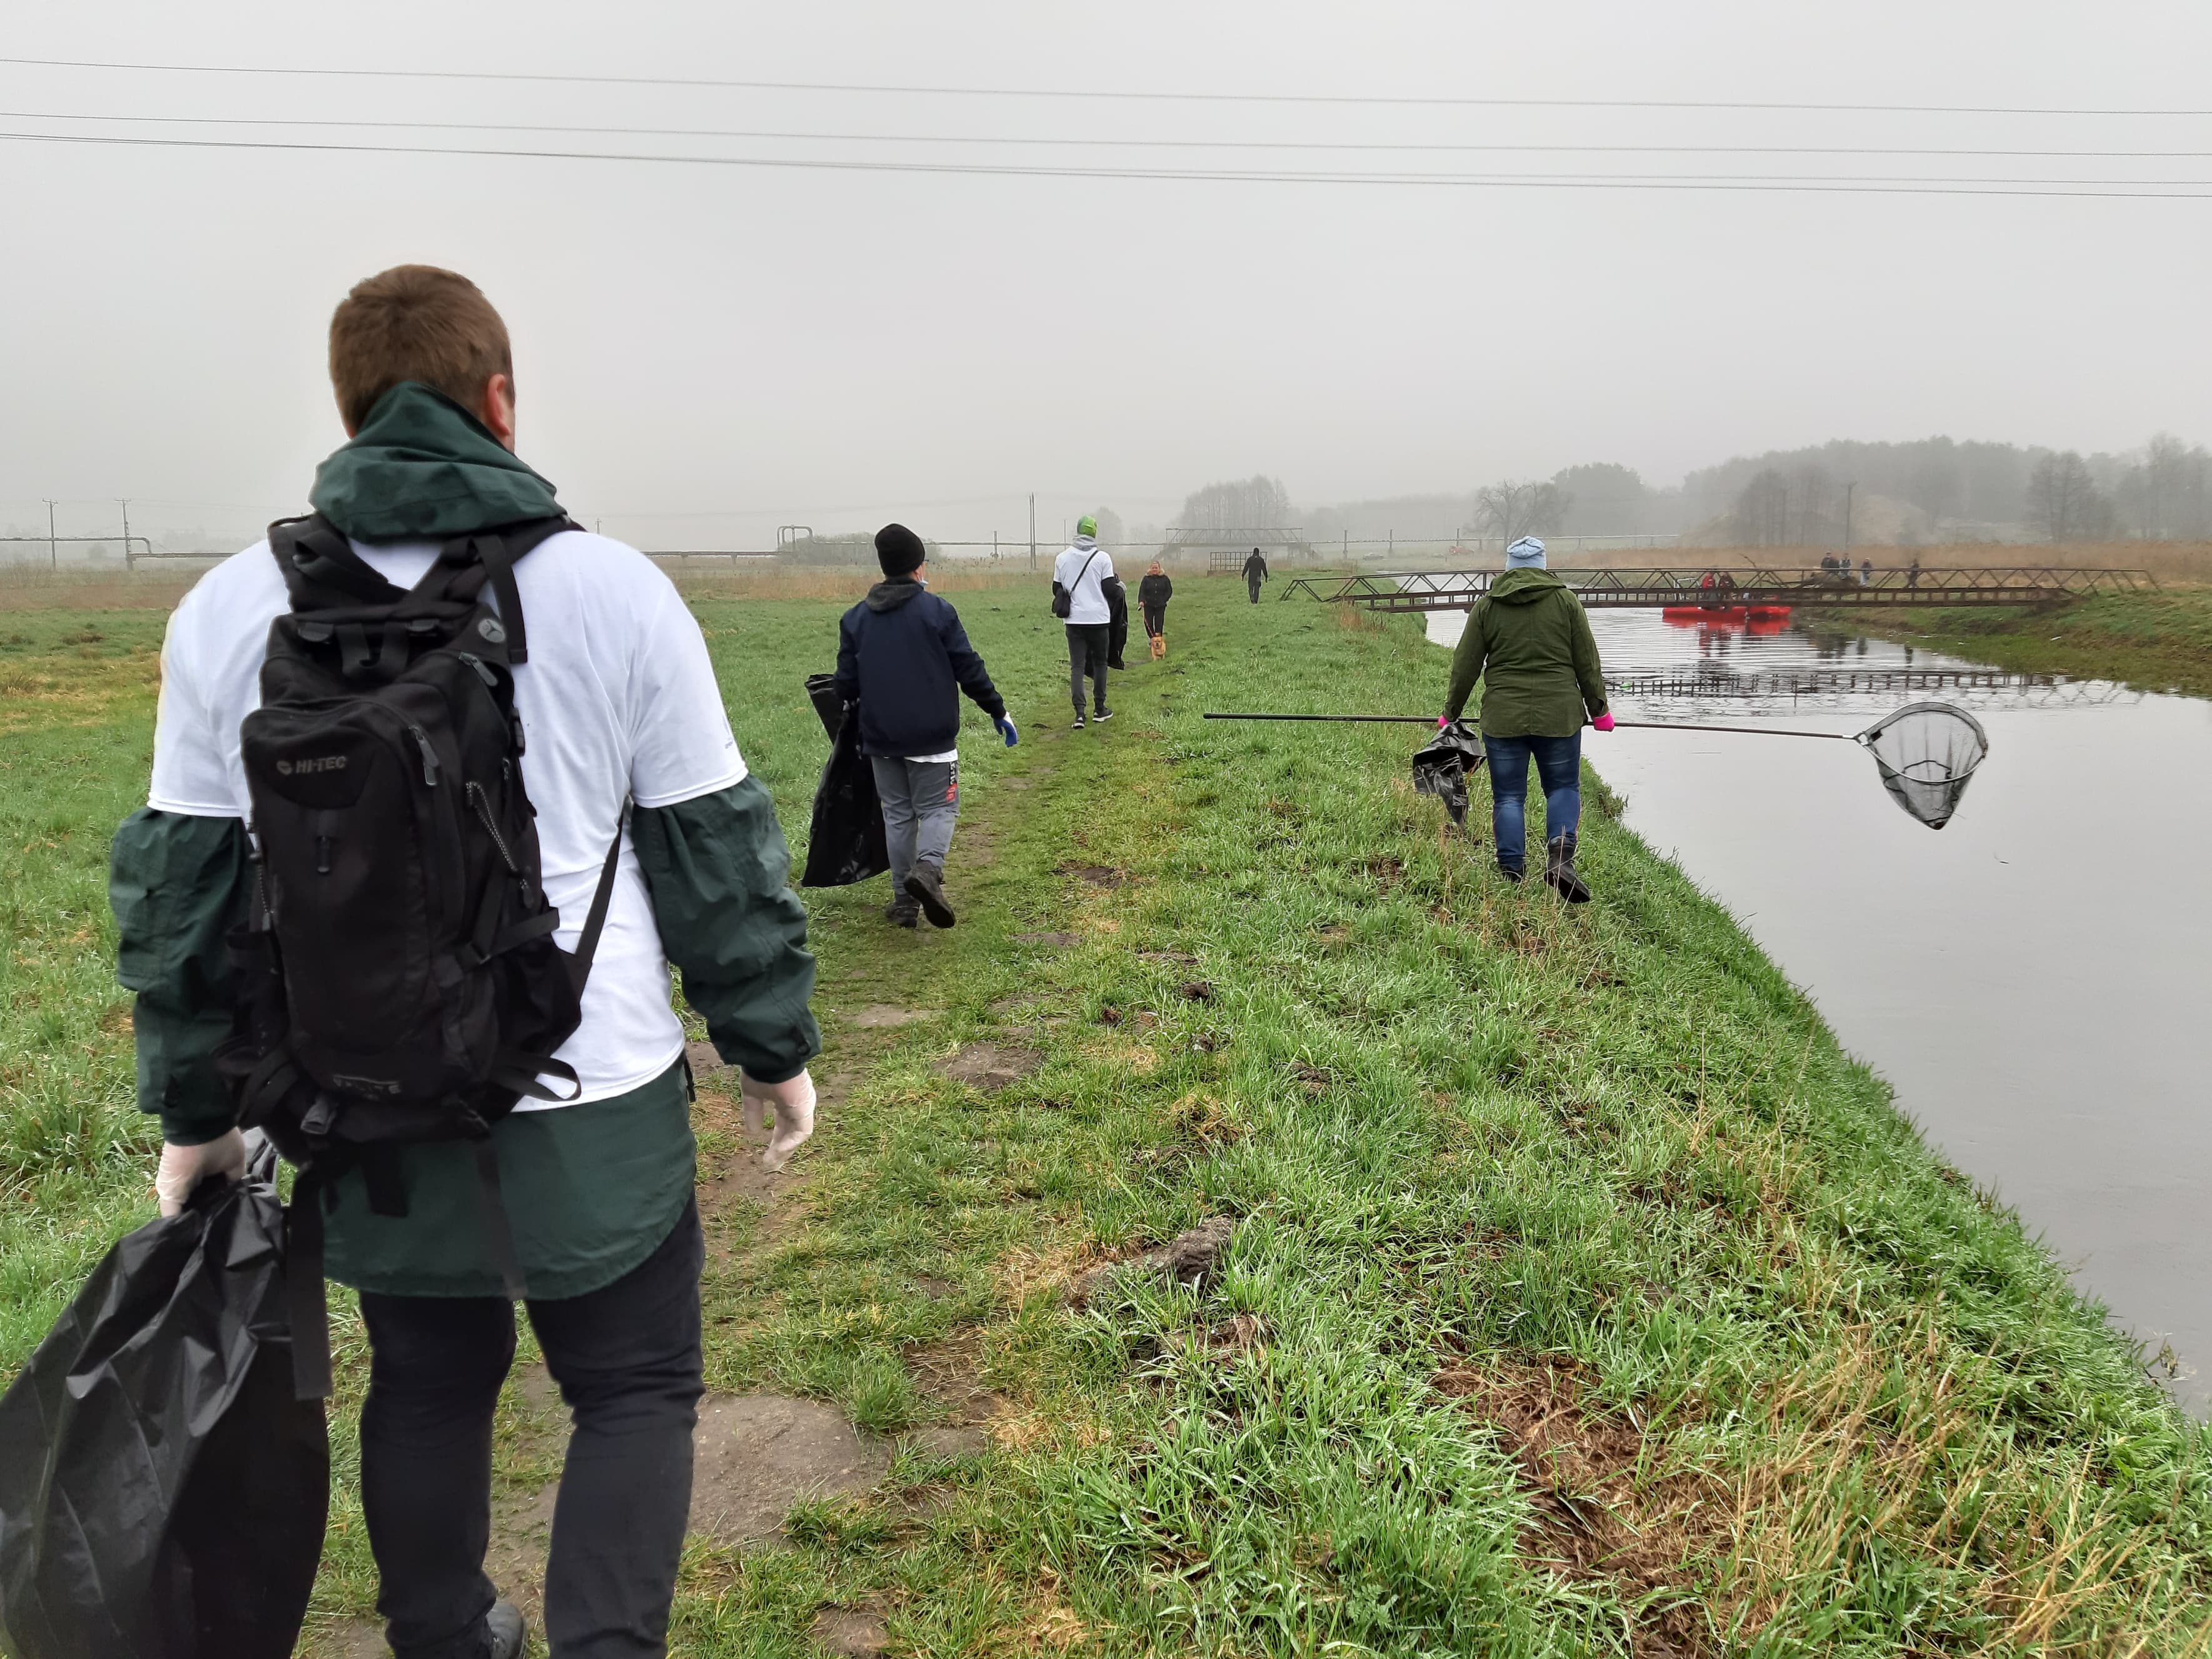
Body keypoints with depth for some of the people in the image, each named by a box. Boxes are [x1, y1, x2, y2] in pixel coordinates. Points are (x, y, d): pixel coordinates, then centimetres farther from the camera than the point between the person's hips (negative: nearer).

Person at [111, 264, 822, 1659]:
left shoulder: (231, 611, 0)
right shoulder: (616, 589, -8)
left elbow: (180, 880, 5)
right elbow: (718, 849, -4)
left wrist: (193, 1107, 16)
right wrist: (775, 1045, 7)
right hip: (593, 1099, -3)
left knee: (429, 1385, 23)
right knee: (634, 1389, 14)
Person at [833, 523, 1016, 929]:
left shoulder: (855, 618, 4)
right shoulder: (937, 611, -6)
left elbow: (846, 685, 6)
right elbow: (970, 670, -5)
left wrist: (857, 720, 25)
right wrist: (998, 712, 6)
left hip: (880, 739, 3)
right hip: (932, 736, -3)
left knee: (897, 813, 12)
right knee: (938, 807, 5)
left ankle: (904, 901, 12)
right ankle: (928, 867, -24)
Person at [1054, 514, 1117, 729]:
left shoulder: (1062, 558, 2)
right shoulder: (1103, 558, -6)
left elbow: (1057, 590, 9)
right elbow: (1110, 589, -5)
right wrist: (1120, 585, 16)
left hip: (1074, 620, 2)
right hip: (1099, 618, -1)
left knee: (1077, 666, 2)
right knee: (1099, 663, 13)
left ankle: (1079, 712, -10)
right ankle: (1099, 709, 18)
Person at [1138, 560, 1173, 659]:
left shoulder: (1164, 578, 2)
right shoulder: (1147, 578, -1)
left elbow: (1170, 591, 8)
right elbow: (1142, 590, -8)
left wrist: (1164, 600, -4)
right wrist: (1141, 601, -24)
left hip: (1160, 606, 0)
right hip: (1149, 606, 0)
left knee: (1159, 625, -4)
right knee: (1148, 624, -3)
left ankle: (1159, 641, 5)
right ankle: (1152, 639, 19)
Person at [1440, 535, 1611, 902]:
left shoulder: (1487, 606, 4)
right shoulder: (1565, 600, 4)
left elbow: (1465, 666, 5)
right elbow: (1587, 661, 5)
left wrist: (1451, 713, 15)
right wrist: (1599, 709, 14)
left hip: (1503, 717, 0)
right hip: (1559, 716, 0)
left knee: (1508, 796, 7)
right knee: (1563, 787, 12)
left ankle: (1511, 874, 6)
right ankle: (1561, 857, -9)